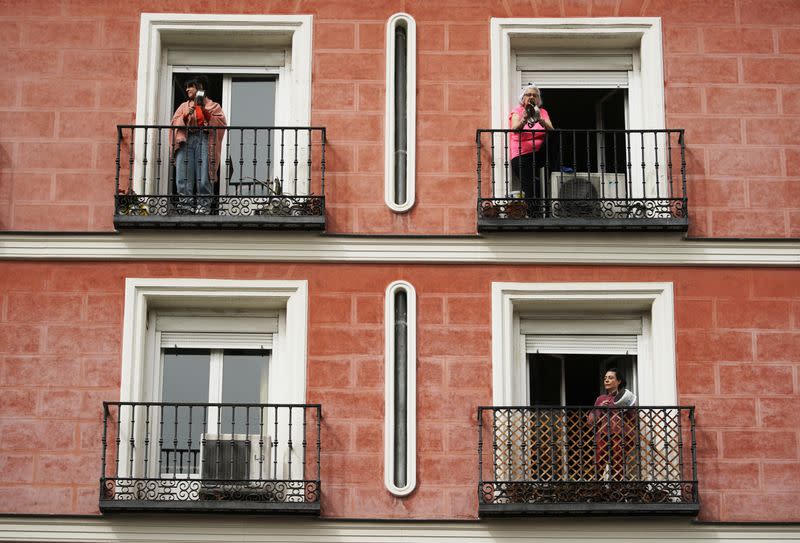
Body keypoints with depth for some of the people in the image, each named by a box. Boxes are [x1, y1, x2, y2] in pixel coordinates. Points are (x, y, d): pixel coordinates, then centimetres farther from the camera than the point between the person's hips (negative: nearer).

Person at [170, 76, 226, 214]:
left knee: (203, 175, -13)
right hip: (185, 140, 3)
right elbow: (175, 123, 13)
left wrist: (205, 112, -8)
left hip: (204, 141, -3)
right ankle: (185, 205, -12)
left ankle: (203, 206, -14)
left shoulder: (213, 105, 17)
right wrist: (186, 116, -4)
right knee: (184, 174, -10)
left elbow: (221, 123, 1)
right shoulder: (184, 106, 27)